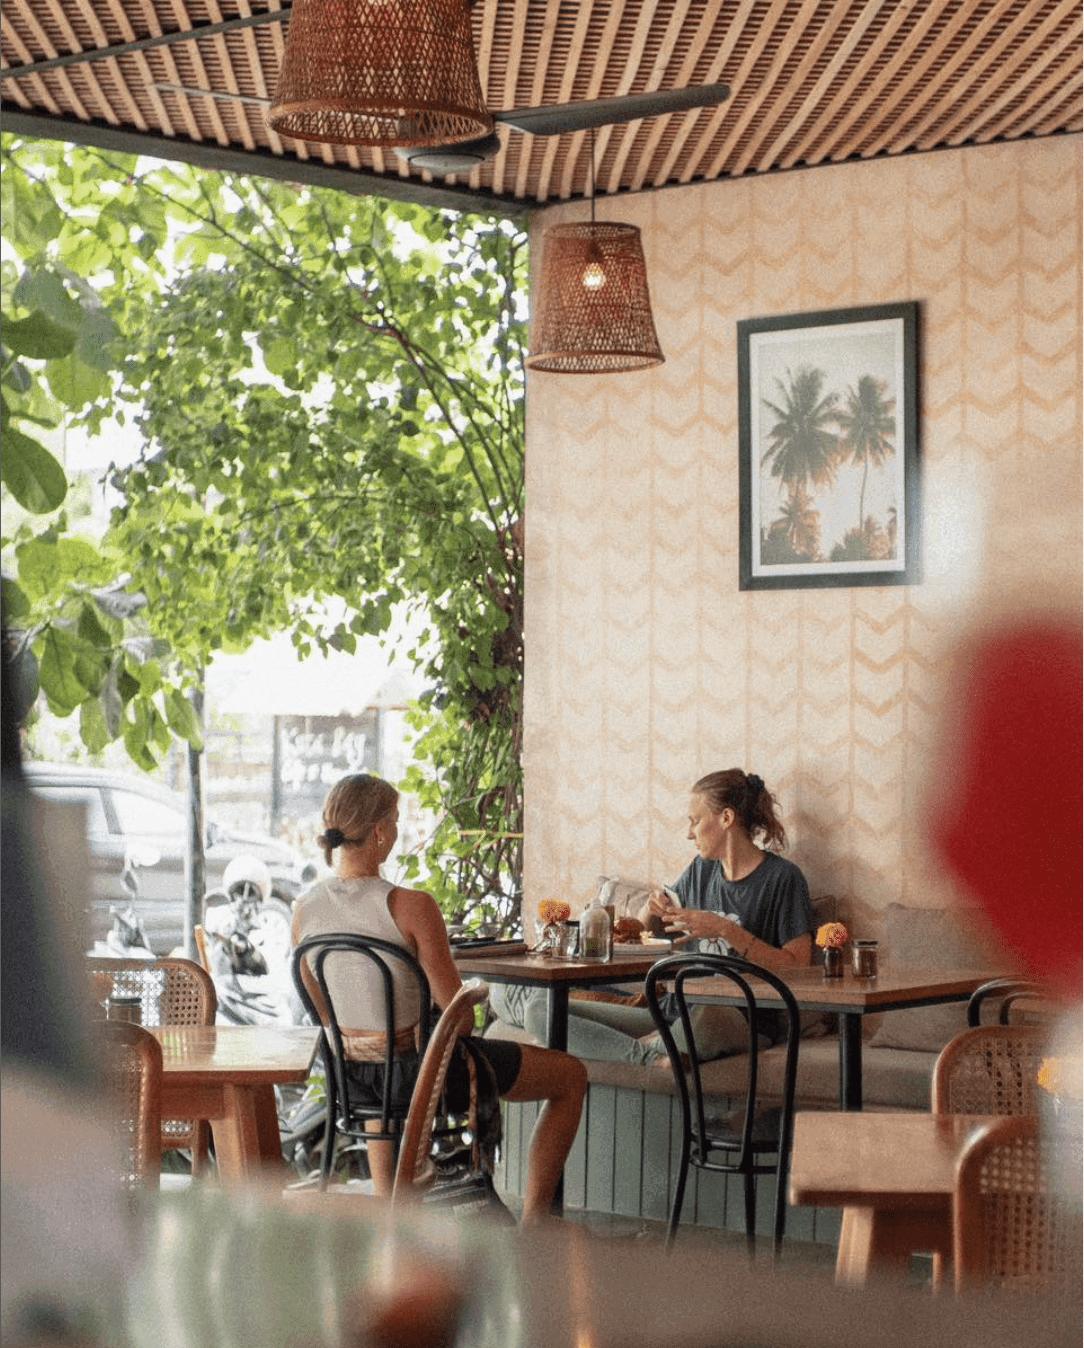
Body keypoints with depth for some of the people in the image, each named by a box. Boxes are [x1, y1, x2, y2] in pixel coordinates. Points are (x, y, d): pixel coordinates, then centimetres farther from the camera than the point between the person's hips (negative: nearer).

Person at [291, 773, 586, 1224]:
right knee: (571, 1075, 15)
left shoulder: (304, 910, -8)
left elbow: (323, 1007, 7)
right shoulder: (411, 906, -25)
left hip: (352, 1072, 6)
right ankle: (533, 1221, 19)